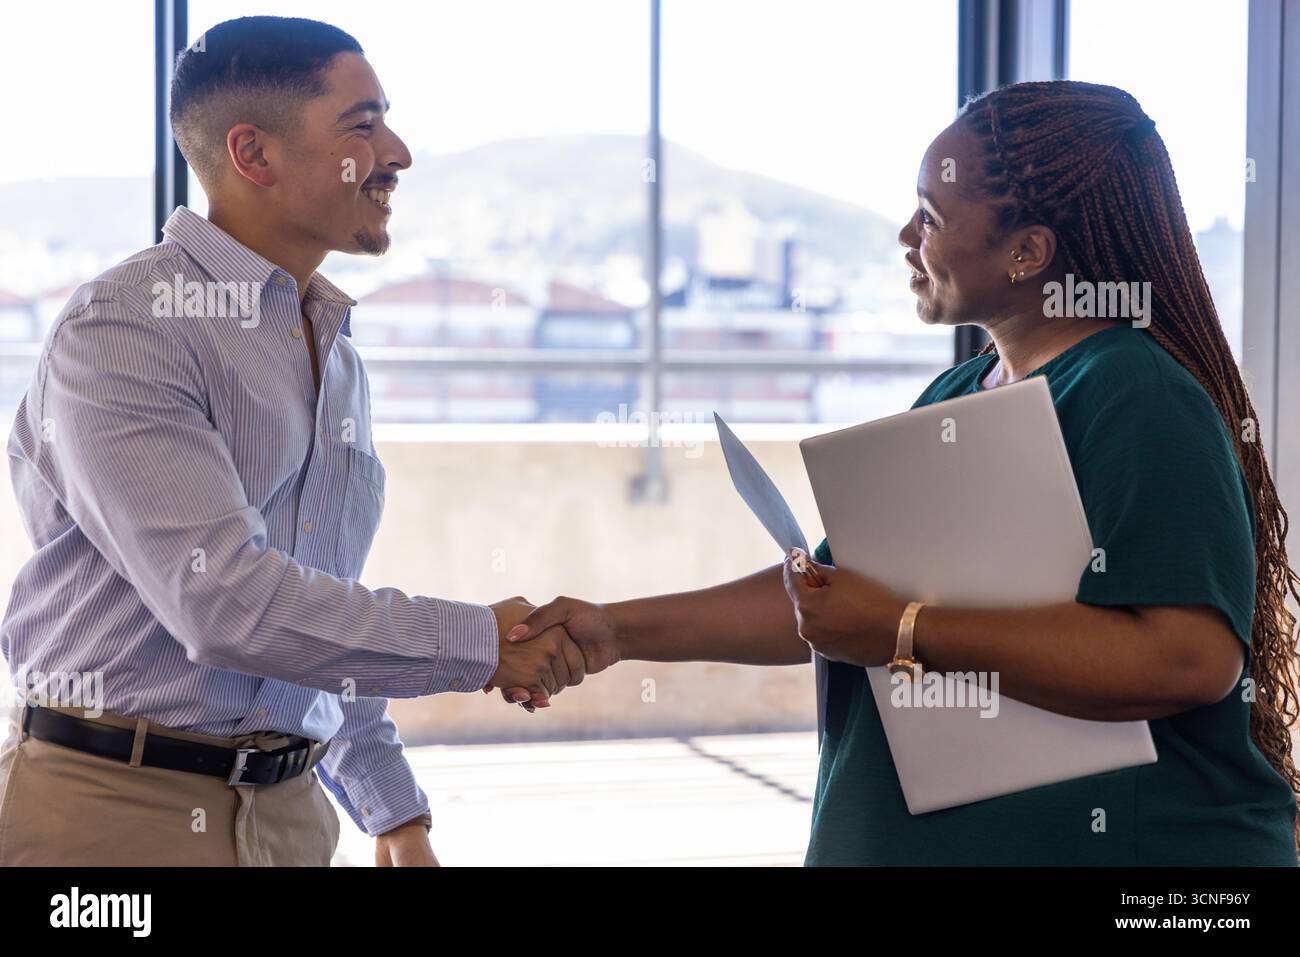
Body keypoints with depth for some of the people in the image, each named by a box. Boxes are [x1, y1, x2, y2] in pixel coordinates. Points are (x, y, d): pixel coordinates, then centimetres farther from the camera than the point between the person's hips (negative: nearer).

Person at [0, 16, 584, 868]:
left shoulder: (338, 356, 13)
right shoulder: (122, 332, -14)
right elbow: (223, 600, -23)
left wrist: (397, 815, 18)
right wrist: (482, 642, -18)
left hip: (286, 810, 7)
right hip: (111, 810, -7)